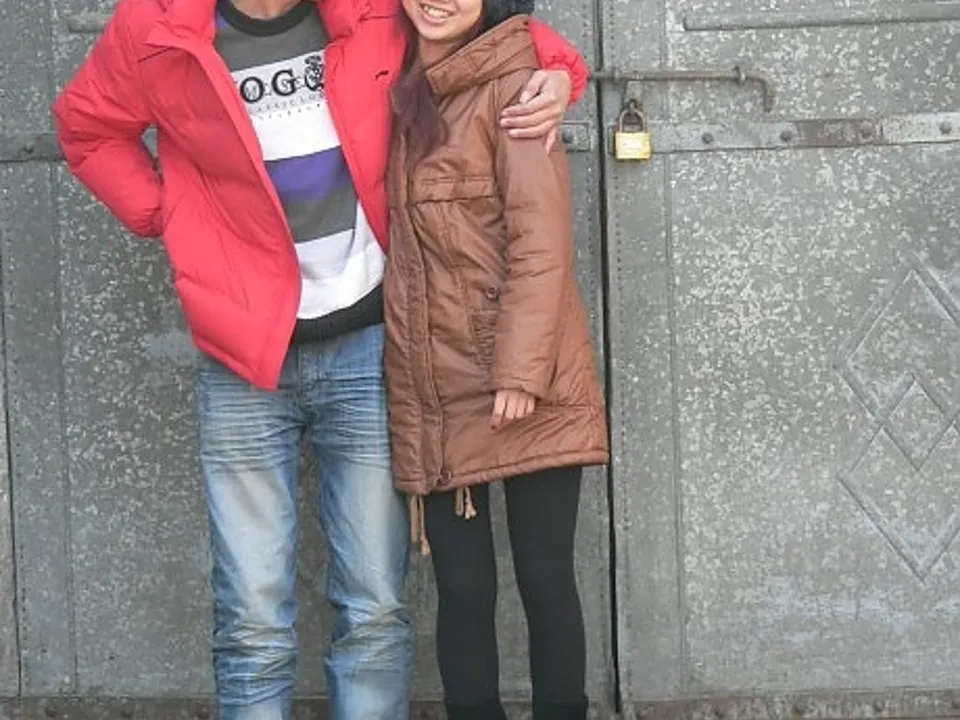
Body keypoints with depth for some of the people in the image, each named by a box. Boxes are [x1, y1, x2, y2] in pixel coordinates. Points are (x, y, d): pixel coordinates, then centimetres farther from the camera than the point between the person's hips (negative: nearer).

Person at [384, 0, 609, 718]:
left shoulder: (511, 87, -6)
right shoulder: (393, 90, 13)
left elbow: (541, 241, -12)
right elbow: (396, 250, 14)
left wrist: (521, 369, -19)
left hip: (526, 392, -5)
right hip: (432, 397, 5)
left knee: (545, 579, 2)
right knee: (462, 589, 6)